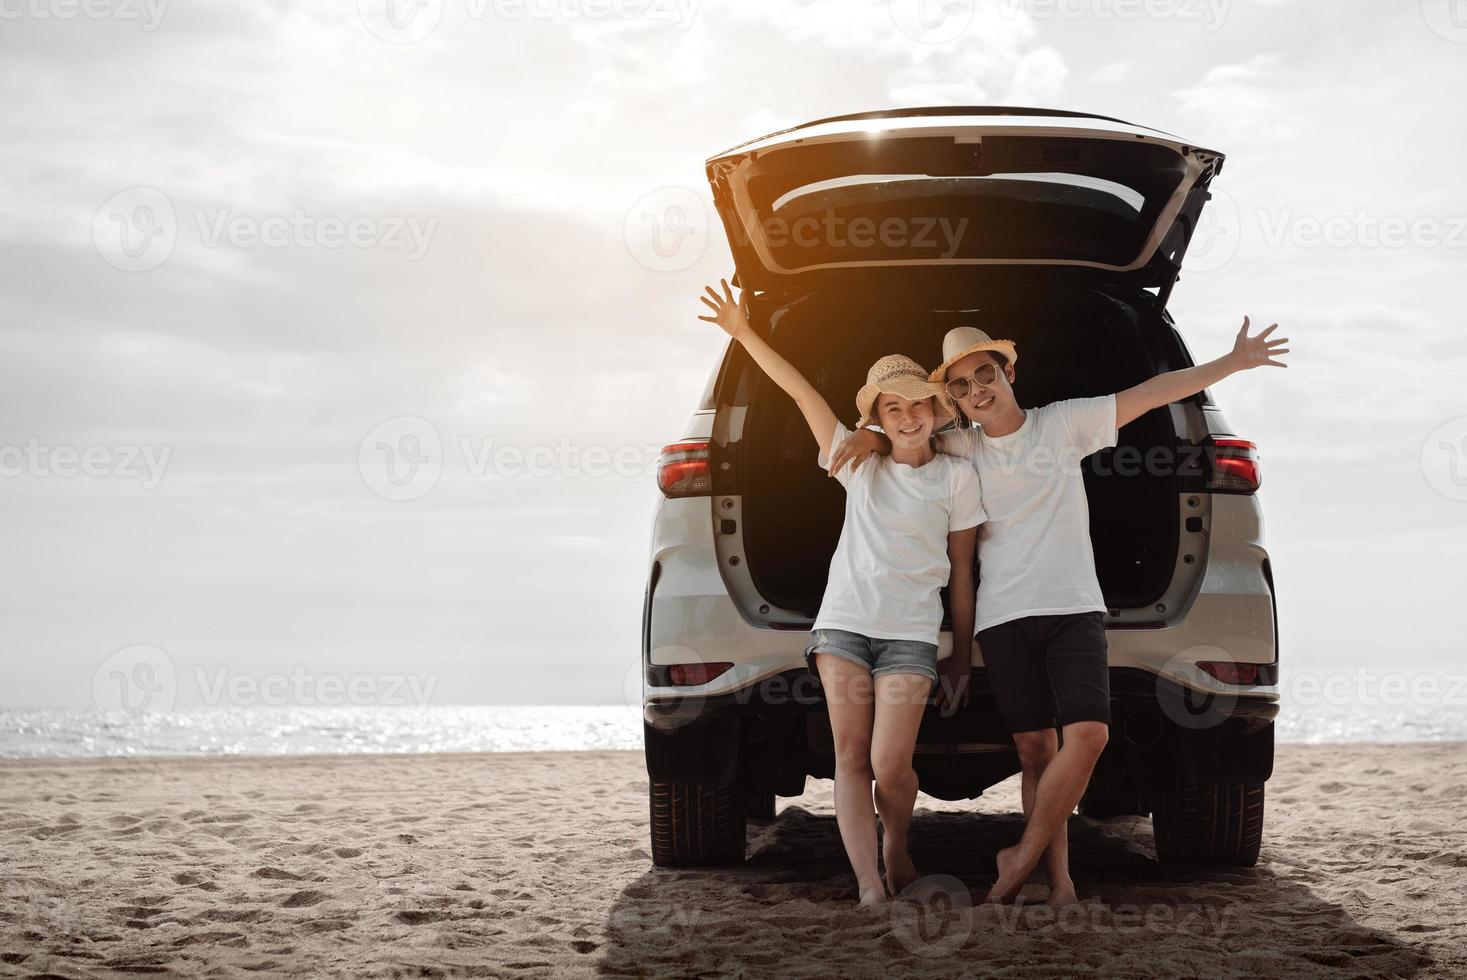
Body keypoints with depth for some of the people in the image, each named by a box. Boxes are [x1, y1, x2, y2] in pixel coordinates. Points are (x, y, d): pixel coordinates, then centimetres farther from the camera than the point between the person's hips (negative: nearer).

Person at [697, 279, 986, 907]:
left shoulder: (956, 477, 4)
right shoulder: (858, 463, 8)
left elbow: (960, 571, 7)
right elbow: (799, 390, 4)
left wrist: (961, 657, 8)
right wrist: (743, 333, -2)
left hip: (911, 632, -2)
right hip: (843, 623, 2)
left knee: (890, 765, -10)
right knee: (851, 760, -5)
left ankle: (898, 853, 20)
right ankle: (869, 887, -7)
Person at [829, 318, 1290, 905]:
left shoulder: (1064, 423, 6)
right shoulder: (961, 449, 9)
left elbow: (1153, 393, 5)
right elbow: (906, 436, 21)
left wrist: (1235, 362, 2)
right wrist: (872, 438, -4)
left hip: (1073, 608, -1)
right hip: (1004, 616, 1)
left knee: (1088, 734, -16)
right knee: (1036, 750, -1)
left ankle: (1022, 859, -6)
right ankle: (1058, 880, 1)